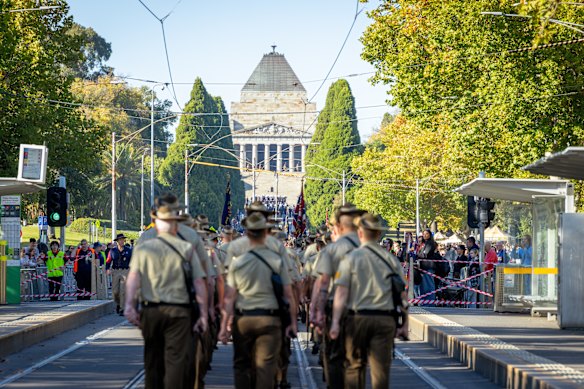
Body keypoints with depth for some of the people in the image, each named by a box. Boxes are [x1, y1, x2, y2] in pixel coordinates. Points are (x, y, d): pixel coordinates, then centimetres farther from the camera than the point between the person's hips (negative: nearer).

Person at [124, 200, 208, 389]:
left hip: (150, 311, 2)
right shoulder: (187, 249, 5)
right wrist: (203, 314, 1)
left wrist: (129, 304, -17)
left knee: (153, 360, 14)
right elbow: (199, 283, -1)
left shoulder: (142, 248, 6)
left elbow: (133, 276, -9)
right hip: (178, 311, -2)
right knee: (177, 360, -4)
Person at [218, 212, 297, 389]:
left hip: (242, 320, 1)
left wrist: (224, 325, 3)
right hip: (269, 319, -1)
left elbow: (229, 298, -1)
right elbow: (288, 295, -3)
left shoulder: (237, 263, 0)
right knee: (266, 366, 0)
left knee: (242, 365, 11)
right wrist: (292, 322, 4)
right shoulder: (277, 261, -2)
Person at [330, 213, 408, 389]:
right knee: (381, 369, 1)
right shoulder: (391, 259, 5)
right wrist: (404, 324, 10)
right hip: (385, 319, 1)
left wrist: (335, 322, -9)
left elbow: (341, 292, -8)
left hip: (358, 318, -1)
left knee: (354, 367, 12)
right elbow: (402, 295, 4)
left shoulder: (351, 258, -2)